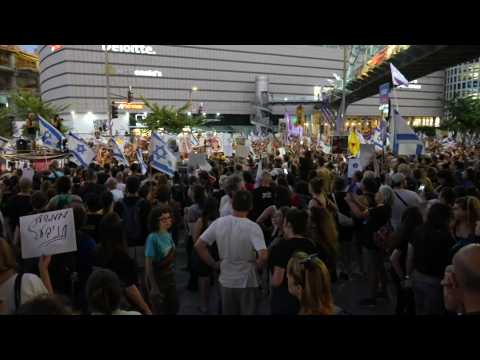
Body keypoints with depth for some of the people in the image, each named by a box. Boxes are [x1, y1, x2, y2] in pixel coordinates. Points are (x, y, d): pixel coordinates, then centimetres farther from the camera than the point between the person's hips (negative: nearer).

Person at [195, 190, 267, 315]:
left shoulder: (218, 222, -9)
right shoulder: (253, 227, -20)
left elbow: (198, 246, -5)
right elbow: (263, 255, -30)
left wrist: (214, 264, 2)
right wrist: (257, 265, -9)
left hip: (226, 281, 3)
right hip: (247, 282, -3)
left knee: (227, 312, 22)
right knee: (247, 312, 17)